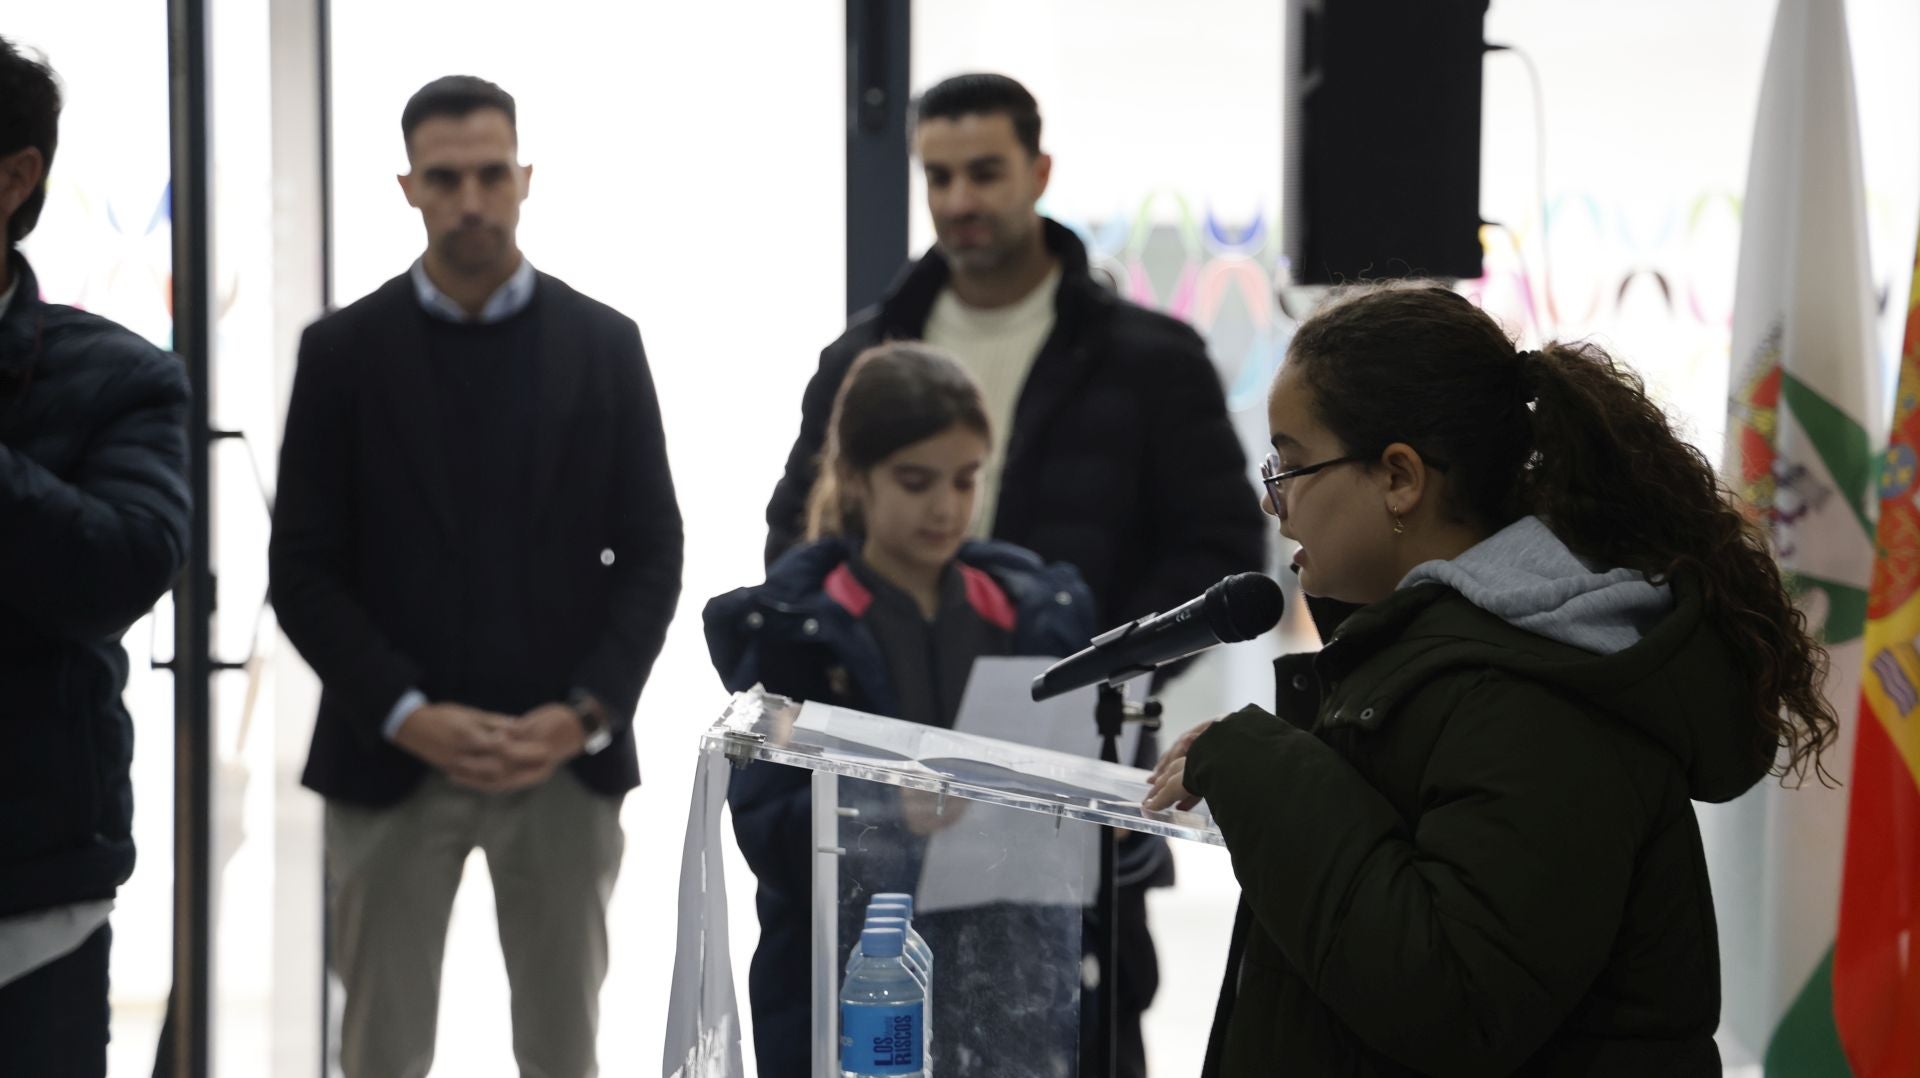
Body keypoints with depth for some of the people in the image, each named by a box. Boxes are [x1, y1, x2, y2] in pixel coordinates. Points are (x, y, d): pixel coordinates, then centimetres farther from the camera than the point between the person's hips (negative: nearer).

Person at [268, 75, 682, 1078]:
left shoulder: (603, 345, 4)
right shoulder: (343, 350, 1)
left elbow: (651, 553, 4)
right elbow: (303, 569, -1)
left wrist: (584, 715, -10)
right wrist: (407, 717, -13)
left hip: (565, 759, 1)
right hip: (391, 761, -1)